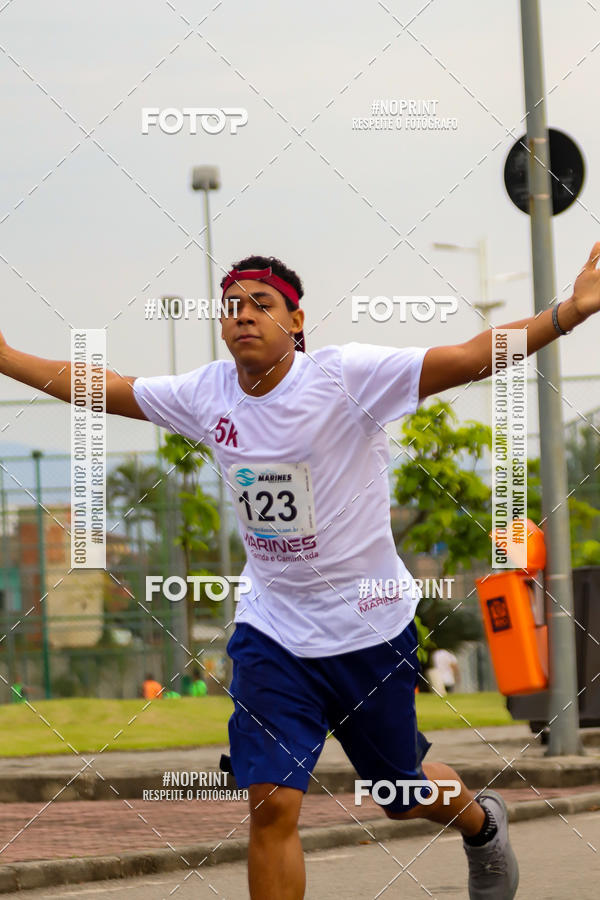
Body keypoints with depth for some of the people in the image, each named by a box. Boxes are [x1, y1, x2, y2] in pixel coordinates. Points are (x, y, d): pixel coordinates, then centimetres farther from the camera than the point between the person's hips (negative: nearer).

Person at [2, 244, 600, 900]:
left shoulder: (346, 376, -16)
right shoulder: (206, 394, -2)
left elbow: (470, 358, -24)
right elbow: (105, 390, 11)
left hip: (371, 629, -3)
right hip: (271, 631, 3)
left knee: (404, 795, 13)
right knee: (271, 803, -11)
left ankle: (481, 822, 49)